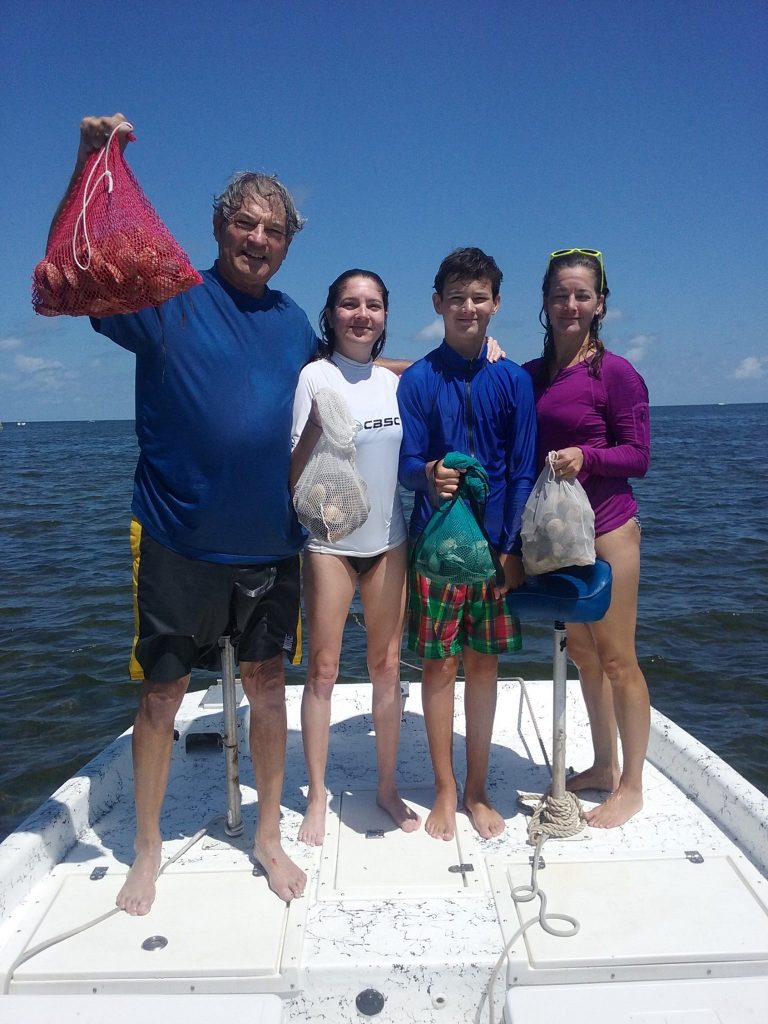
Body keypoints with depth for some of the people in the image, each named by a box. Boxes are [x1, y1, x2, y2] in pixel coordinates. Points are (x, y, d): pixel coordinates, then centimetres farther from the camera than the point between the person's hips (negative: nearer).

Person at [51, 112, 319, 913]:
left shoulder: (294, 322, 10)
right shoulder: (167, 299, -3)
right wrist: (88, 165, -22)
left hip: (269, 543, 4)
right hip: (177, 540, -3)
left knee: (266, 686, 12)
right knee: (161, 694, 8)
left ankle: (268, 836, 32)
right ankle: (147, 849, 30)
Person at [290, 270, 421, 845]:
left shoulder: (392, 380, 6)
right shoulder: (315, 376, -8)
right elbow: (296, 474, -13)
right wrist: (317, 422, -29)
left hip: (388, 540, 4)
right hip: (331, 543, -4)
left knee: (387, 668, 10)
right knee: (324, 670, 4)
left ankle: (388, 787, 26)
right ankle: (318, 796, 20)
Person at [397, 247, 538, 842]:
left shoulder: (513, 381, 4)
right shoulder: (418, 380, 1)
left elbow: (524, 471, 2)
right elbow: (405, 463, -3)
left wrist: (514, 547, -4)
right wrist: (428, 477, -26)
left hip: (496, 541, 1)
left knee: (484, 663, 9)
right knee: (440, 664, 5)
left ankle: (478, 791, 25)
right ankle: (445, 792, 22)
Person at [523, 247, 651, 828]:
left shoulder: (616, 373, -9)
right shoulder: (531, 374, 8)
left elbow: (638, 455, -9)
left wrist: (585, 456, -25)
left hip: (606, 529, -6)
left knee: (616, 659, 3)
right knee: (582, 653, 15)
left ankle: (632, 787, 19)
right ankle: (604, 766, 33)